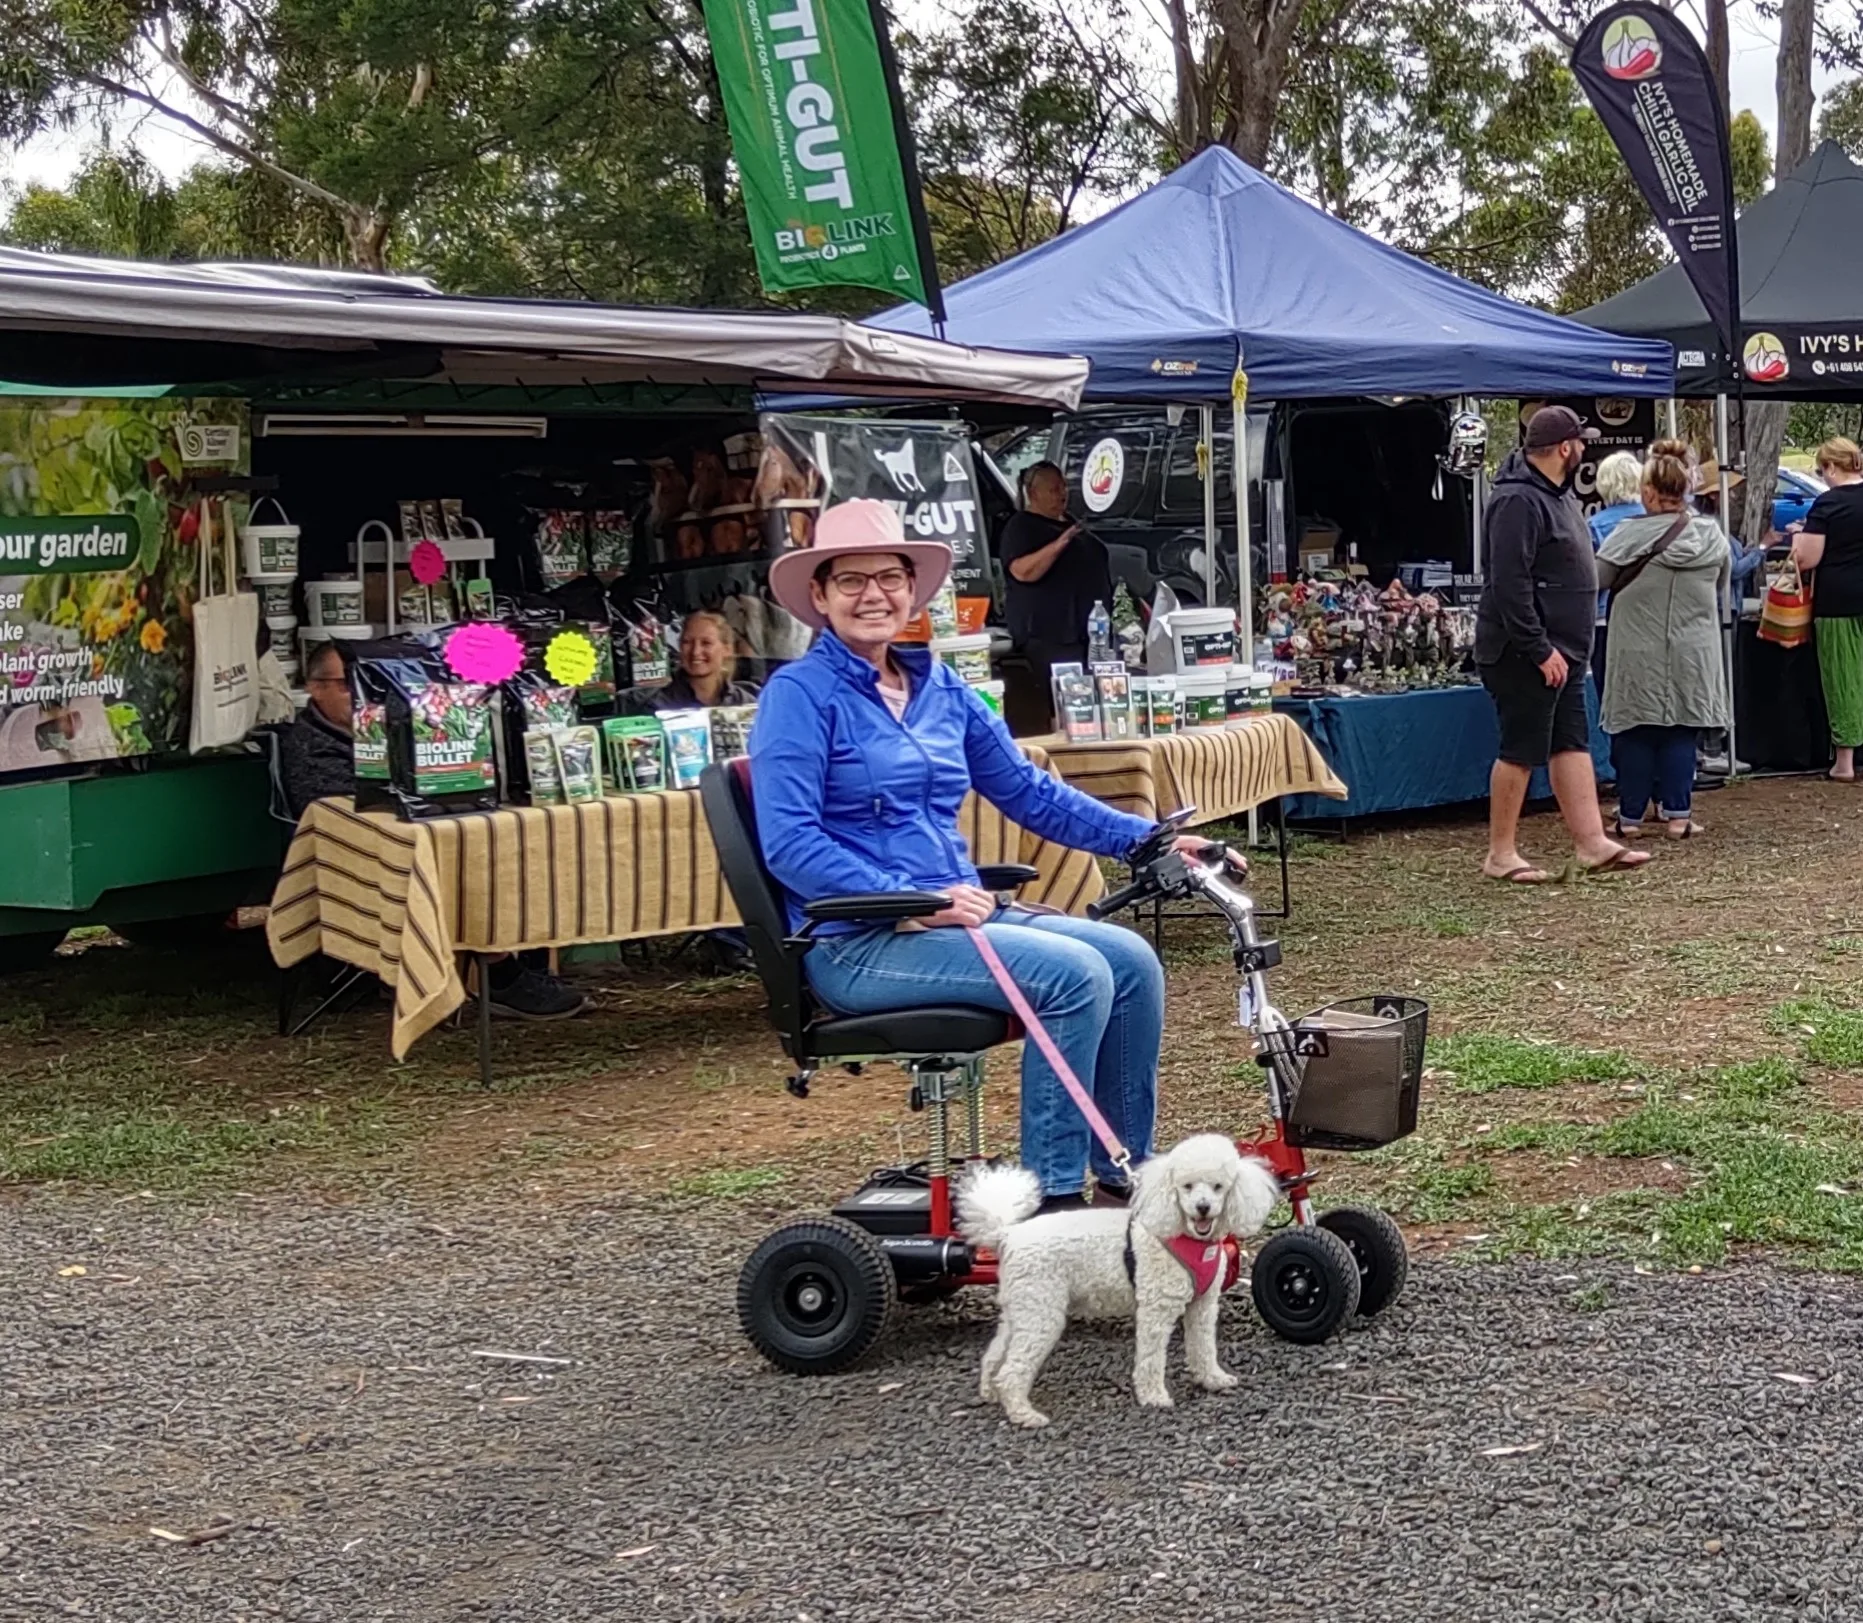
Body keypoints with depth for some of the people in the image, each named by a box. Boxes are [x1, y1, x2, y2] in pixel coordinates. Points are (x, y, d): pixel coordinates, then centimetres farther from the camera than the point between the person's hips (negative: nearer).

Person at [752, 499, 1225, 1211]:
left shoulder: (939, 689, 15)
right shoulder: (800, 694, -7)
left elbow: (1029, 791, 19)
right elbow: (790, 843, -16)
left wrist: (1148, 839, 10)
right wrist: (914, 899, -23)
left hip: (956, 910, 7)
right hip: (857, 944, -7)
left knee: (1130, 959, -8)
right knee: (1074, 973, -23)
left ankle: (1126, 1175, 2)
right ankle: (1051, 1198, -16)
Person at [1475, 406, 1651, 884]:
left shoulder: (1556, 493, 13)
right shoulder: (1518, 501, -20)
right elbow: (1509, 585, -25)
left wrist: (1562, 649, 19)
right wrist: (1540, 651, -24)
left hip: (1560, 651, 10)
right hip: (1525, 656, -10)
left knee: (1573, 743, 11)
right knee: (1522, 750, -4)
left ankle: (1592, 843, 15)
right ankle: (1501, 854, 5)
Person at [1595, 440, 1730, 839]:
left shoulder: (1630, 536, -13)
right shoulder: (1712, 536, 1)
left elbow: (1596, 580, -6)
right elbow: (1720, 589, 14)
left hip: (1640, 656, -3)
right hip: (1693, 655, 3)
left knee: (1635, 734, 5)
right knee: (1681, 733, 9)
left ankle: (1630, 816, 9)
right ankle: (1677, 814, 8)